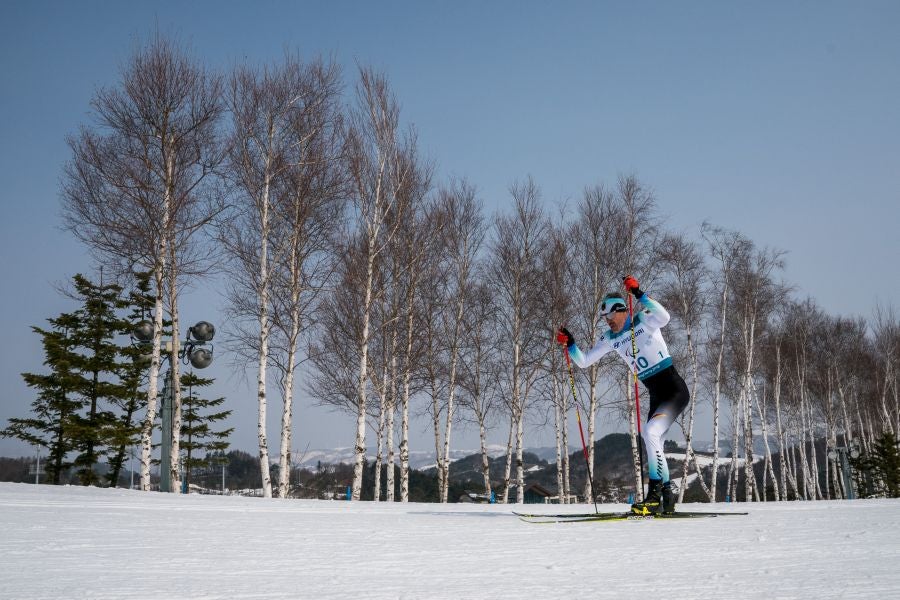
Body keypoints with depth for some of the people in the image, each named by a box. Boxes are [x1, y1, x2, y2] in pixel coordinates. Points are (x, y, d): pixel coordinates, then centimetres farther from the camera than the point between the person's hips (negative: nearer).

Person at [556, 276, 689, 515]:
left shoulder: (643, 320, -10)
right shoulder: (610, 338, 7)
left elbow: (664, 317, -33)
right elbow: (584, 361, 9)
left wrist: (639, 294, -37)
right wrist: (569, 344, -7)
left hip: (675, 389, -8)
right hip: (656, 396, 8)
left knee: (650, 432, -24)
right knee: (653, 445, 8)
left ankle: (655, 494, -21)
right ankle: (667, 499, 22)